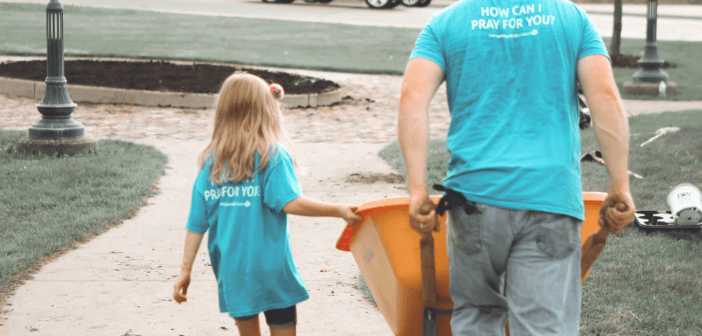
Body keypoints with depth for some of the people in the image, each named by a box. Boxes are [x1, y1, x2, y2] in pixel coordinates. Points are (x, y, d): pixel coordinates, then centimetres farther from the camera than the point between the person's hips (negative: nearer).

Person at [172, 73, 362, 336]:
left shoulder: (211, 163, 3)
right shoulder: (273, 155, -9)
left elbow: (196, 223, 3)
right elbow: (291, 203, -20)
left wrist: (186, 270, 8)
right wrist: (339, 211, -14)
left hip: (231, 272, 4)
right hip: (271, 269, -4)